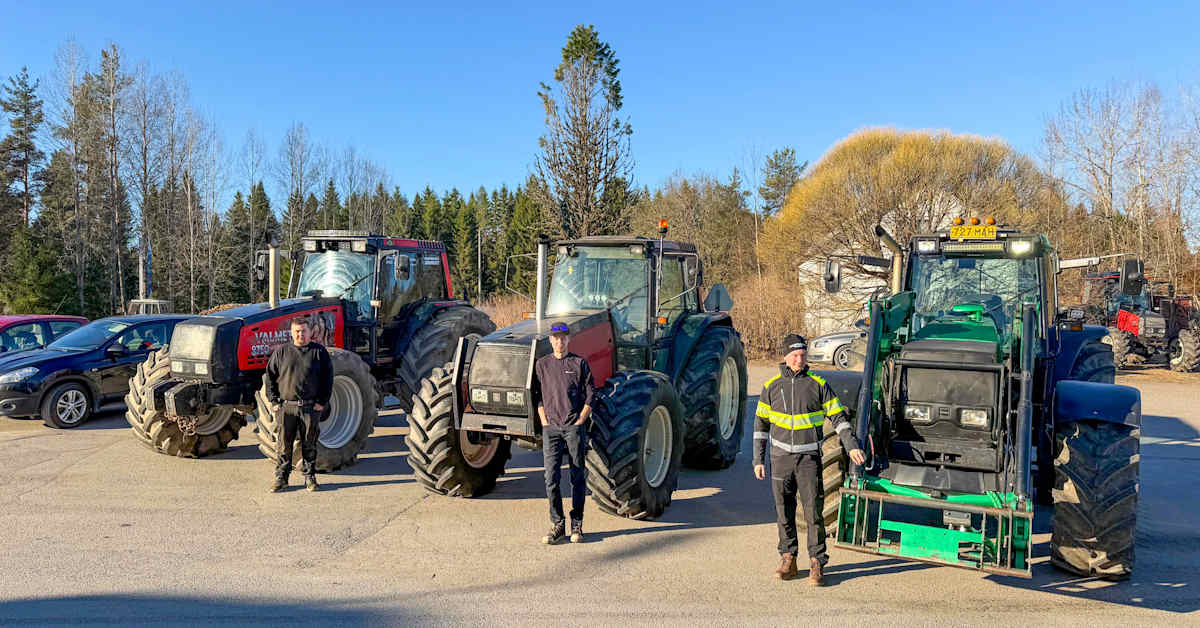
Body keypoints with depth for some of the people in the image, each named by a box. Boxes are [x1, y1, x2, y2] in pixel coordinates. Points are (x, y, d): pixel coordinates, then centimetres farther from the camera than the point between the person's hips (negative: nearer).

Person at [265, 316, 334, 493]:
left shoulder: (319, 352, 3)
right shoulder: (281, 352, 5)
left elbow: (328, 378, 4)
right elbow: (270, 377, 7)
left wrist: (322, 402, -2)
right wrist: (274, 401, 0)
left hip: (311, 407, 0)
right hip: (286, 406, 0)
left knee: (309, 444, 6)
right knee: (285, 444, 5)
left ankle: (310, 477, 16)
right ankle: (281, 477, 14)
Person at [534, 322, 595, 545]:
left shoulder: (579, 363, 4)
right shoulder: (541, 364, 10)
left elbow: (590, 395, 3)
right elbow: (537, 395, 12)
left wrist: (580, 421, -5)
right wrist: (544, 421, 1)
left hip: (574, 427, -1)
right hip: (551, 428, 1)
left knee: (577, 477, 4)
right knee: (551, 478, -5)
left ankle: (576, 525, 13)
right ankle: (557, 525, 4)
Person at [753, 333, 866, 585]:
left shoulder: (818, 384, 0)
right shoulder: (771, 386, 4)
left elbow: (838, 417, 2)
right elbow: (761, 424, 9)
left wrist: (852, 447, -10)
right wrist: (758, 460, 6)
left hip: (809, 457, -2)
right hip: (781, 458, 2)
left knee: (813, 511, -5)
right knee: (784, 513, 6)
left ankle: (817, 564, 5)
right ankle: (788, 560, 19)